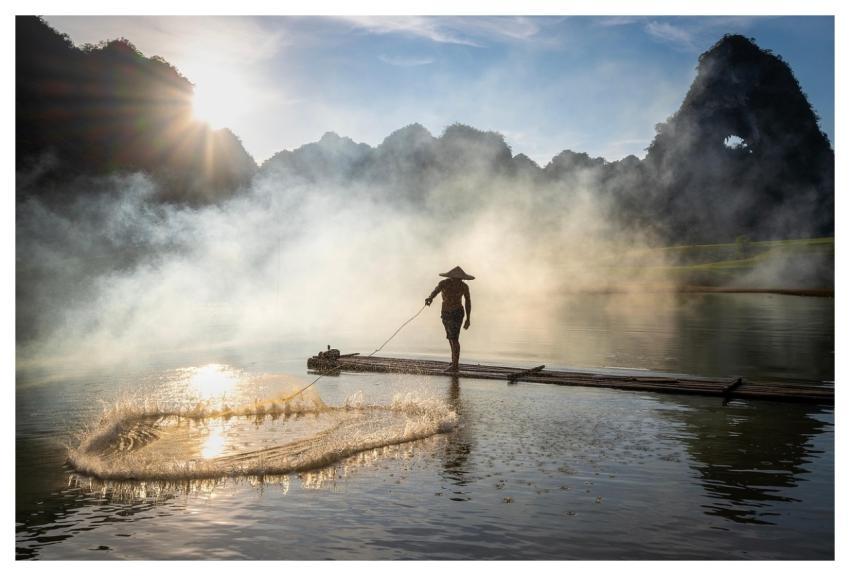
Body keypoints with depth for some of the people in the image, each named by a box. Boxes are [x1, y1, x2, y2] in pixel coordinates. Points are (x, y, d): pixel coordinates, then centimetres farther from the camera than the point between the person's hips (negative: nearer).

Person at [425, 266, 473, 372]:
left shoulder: (464, 286, -15)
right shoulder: (443, 283, -16)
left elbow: (468, 301, -2)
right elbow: (436, 291, -36)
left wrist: (468, 319, -2)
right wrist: (430, 298, -60)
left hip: (457, 313, -4)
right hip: (445, 313, 4)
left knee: (454, 338, -15)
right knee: (451, 337, 19)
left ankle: (455, 366, -16)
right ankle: (454, 360, 38)